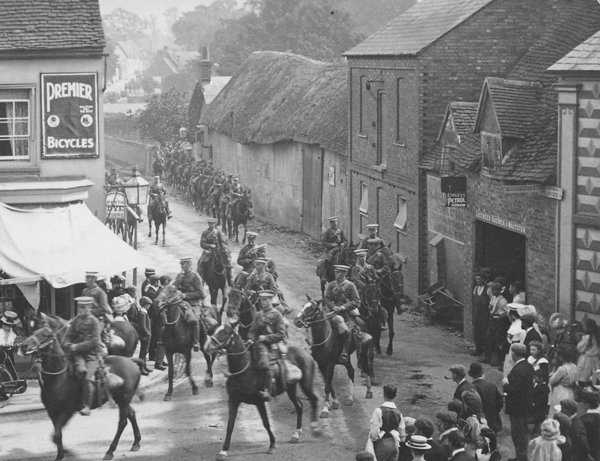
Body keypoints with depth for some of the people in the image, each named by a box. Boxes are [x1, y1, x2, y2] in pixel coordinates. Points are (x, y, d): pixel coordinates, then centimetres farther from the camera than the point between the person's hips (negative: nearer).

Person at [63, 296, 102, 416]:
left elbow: (94, 341, -10)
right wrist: (68, 345, -8)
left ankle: (87, 406, -15)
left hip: (91, 353, -2)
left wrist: (77, 346, -16)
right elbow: (69, 336, 15)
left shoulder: (94, 321, -1)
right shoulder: (75, 321, 13)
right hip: (77, 353, 2)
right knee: (81, 370, -30)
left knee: (88, 377, -22)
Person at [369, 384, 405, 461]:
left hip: (381, 444, -5)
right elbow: (402, 434, 8)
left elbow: (374, 433, -16)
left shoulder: (379, 411, -14)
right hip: (394, 445, 5)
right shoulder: (398, 413, 3)